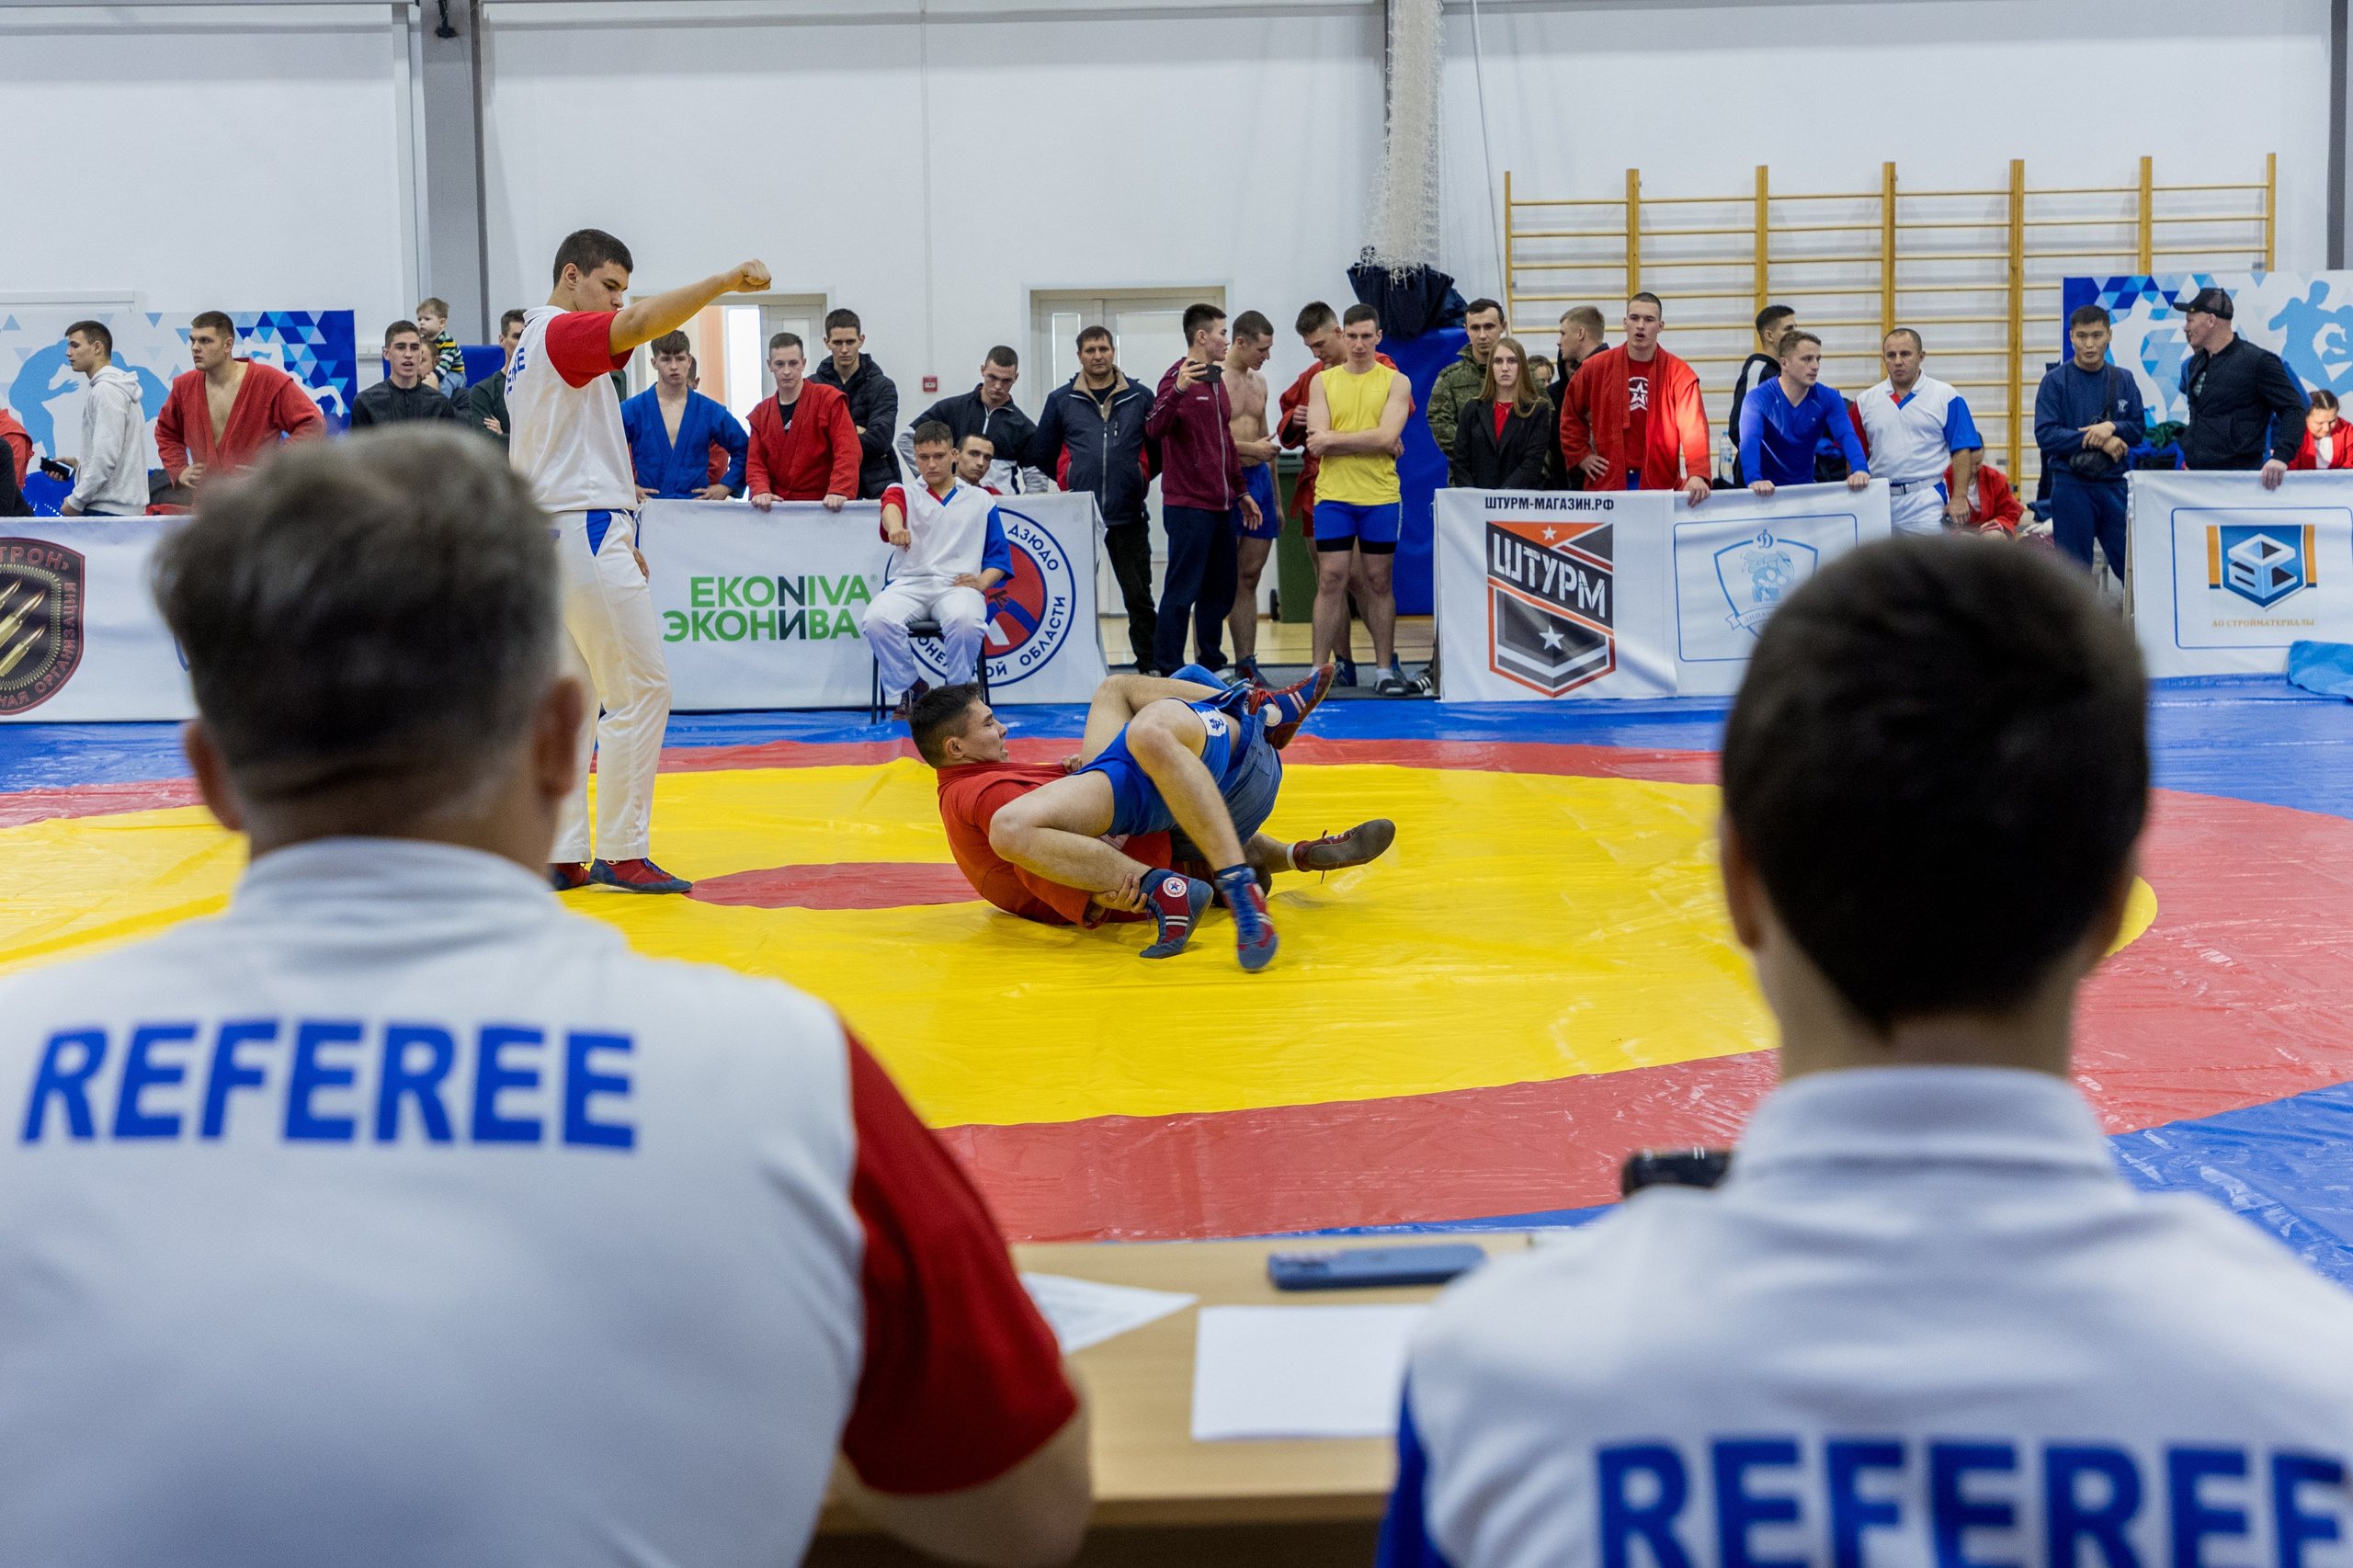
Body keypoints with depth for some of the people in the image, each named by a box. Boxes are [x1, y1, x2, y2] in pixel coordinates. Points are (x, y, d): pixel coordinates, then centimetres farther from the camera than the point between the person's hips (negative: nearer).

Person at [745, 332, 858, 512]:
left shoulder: (829, 399, 2)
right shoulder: (761, 414, 15)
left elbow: (848, 451, -8)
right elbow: (754, 462, 10)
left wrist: (839, 491, -23)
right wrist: (761, 491, -12)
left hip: (822, 506, -3)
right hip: (775, 510, 3)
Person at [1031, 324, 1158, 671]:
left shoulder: (1140, 398, 7)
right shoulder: (1061, 400, 7)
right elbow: (1040, 453, 15)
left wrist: (1138, 479, 9)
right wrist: (1071, 479, 11)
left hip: (1129, 516, 0)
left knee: (1139, 596, 2)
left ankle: (1150, 667, 9)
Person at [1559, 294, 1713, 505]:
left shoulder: (1678, 372, -1)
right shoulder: (1596, 367, 5)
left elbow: (1694, 426, -11)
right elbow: (1571, 414, 18)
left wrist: (1697, 474, -25)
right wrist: (1581, 455, 9)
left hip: (1660, 483, -1)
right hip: (1608, 482, 1)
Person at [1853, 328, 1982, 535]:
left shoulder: (1946, 397, 2)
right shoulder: (1866, 402, 10)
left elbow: (1962, 450, -2)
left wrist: (1959, 497, -9)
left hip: (1928, 504, -3)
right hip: (1879, 502, 3)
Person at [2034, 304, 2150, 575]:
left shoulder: (2124, 381, 9)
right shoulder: (2055, 381, -1)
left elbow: (2139, 429, 7)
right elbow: (2045, 434, -10)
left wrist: (2112, 427, -14)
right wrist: (2098, 441, -15)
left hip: (2115, 484, 3)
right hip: (2071, 485, -3)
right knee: (2074, 570, 2)